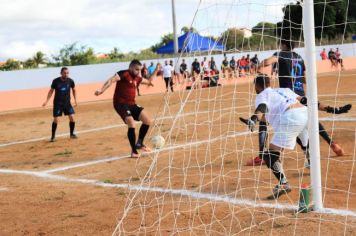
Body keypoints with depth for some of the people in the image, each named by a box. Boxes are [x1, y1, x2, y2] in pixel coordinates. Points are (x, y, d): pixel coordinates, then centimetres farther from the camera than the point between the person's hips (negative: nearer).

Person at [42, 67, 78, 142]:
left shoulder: (70, 81, -9)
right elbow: (51, 91, -1)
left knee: (72, 117, -7)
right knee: (55, 119, -5)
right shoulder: (56, 81, -13)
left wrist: (75, 100, 4)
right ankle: (53, 136, 10)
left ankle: (72, 134, 13)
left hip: (67, 102, 2)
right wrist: (46, 101, -7)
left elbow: (74, 90, 9)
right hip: (57, 103, -2)